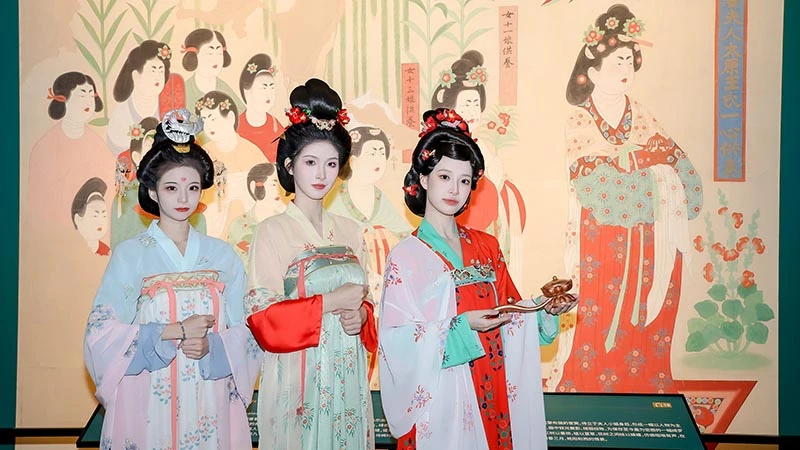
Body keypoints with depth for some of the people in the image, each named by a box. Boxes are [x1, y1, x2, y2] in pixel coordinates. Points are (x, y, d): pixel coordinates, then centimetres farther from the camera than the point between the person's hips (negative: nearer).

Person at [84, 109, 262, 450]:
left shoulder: (222, 255, 4)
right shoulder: (129, 254, -2)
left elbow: (246, 334, 3)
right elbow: (101, 334, -9)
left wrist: (211, 345, -16)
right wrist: (174, 332, -16)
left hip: (210, 405, 2)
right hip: (148, 402, -2)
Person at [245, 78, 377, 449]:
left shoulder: (351, 232, 8)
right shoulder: (272, 232, -8)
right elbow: (263, 319, -14)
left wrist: (360, 316, -7)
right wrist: (330, 301, -18)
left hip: (348, 380, 5)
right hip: (298, 381, -5)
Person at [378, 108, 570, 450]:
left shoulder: (487, 247, 7)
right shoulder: (405, 256, -8)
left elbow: (509, 315, 12)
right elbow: (397, 342, -15)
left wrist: (545, 310, -5)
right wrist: (460, 328, -23)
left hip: (494, 395, 5)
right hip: (439, 400, -4)